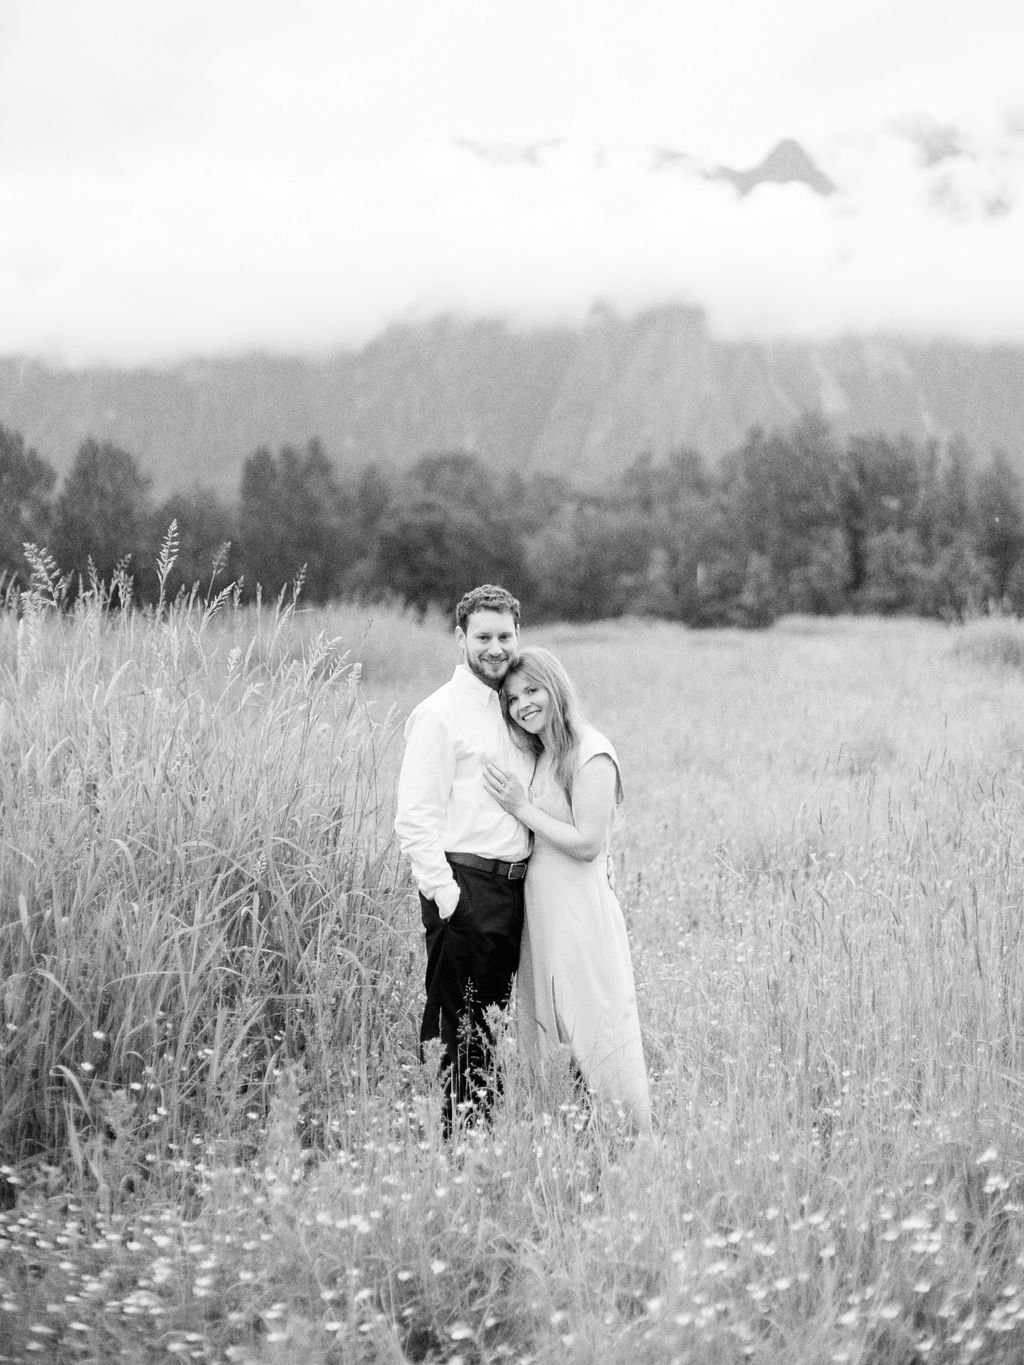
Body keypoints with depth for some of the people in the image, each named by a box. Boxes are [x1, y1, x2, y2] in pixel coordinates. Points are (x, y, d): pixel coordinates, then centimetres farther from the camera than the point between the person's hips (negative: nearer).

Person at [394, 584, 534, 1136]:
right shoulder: (440, 714, -7)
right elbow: (415, 816, -12)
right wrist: (442, 889, -18)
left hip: (514, 885, 7)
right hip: (464, 888, -7)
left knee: (490, 1022, 13)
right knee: (454, 1029, -4)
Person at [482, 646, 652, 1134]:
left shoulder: (591, 755, -12)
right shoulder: (539, 756, 14)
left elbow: (587, 844, -16)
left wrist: (522, 807, -13)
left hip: (580, 909, -9)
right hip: (539, 908, 9)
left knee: (599, 1037, -6)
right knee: (543, 1030, 11)